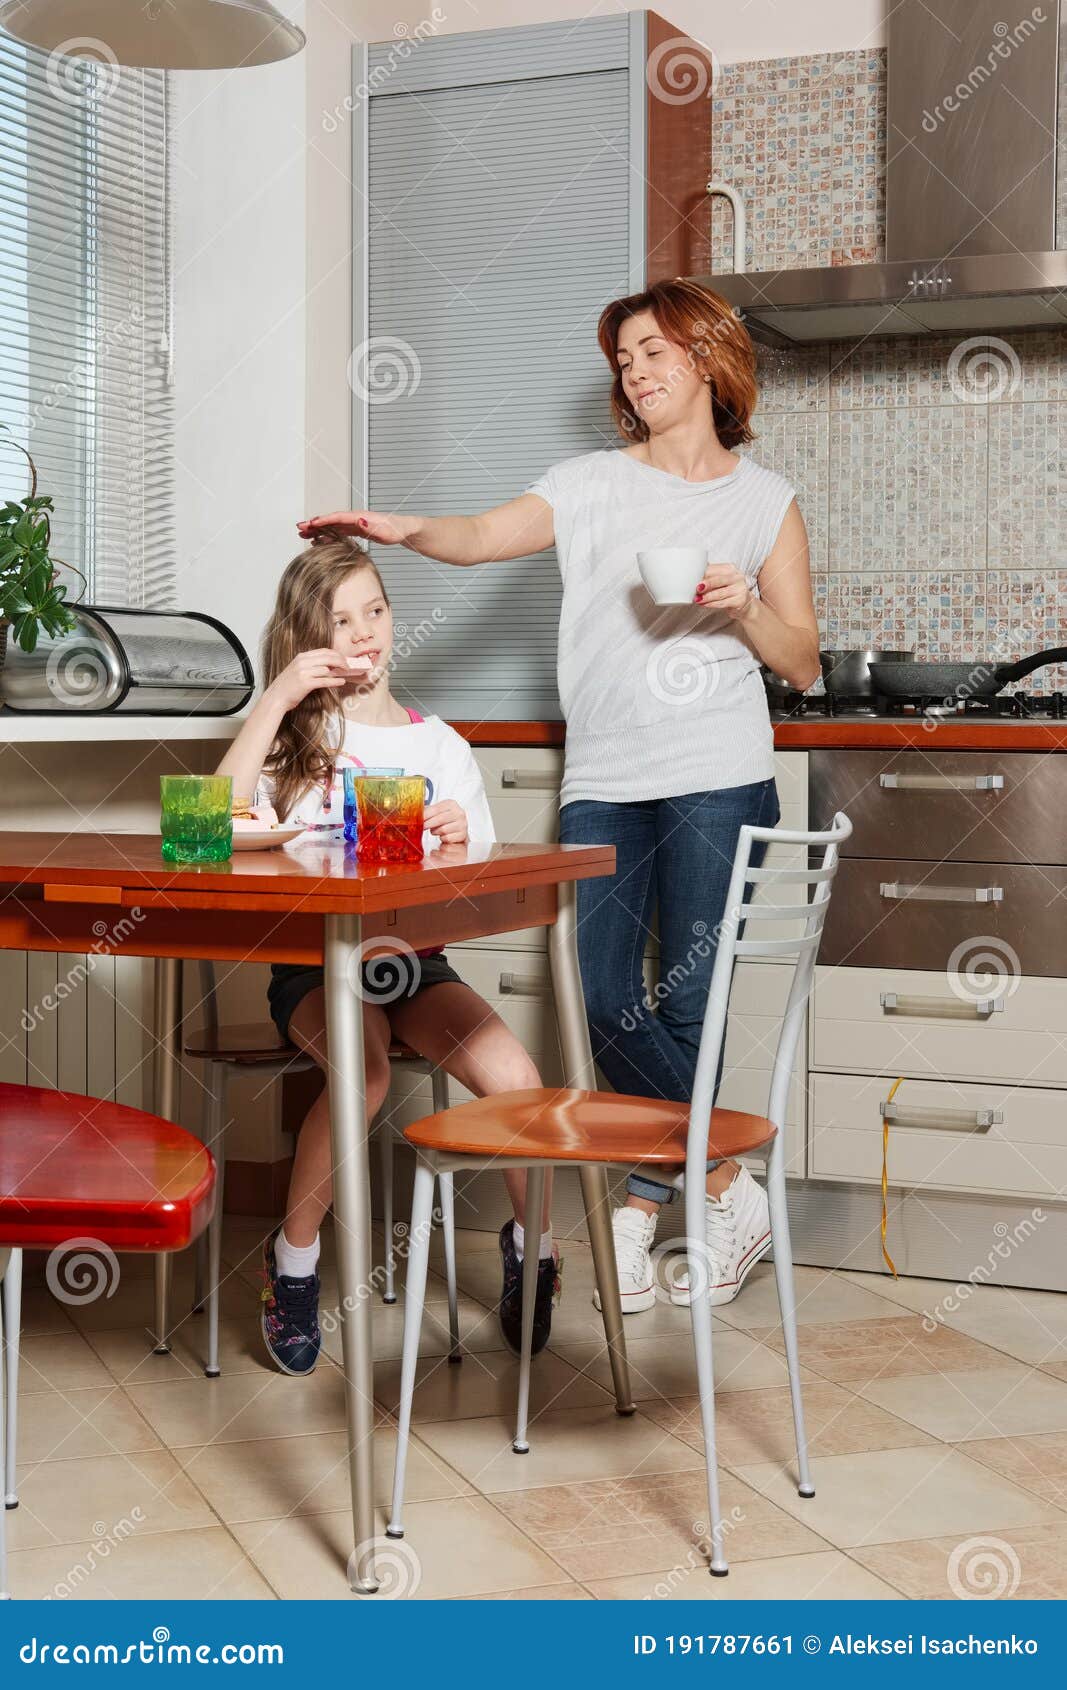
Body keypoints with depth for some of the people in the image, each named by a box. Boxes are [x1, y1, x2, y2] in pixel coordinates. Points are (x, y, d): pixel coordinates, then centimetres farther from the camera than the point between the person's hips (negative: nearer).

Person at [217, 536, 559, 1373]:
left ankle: (534, 1240, 5)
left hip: (414, 959, 2)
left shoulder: (441, 746, 12)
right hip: (312, 960, -2)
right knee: (364, 1072, -32)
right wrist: (275, 699, -12)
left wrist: (459, 841, -14)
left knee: (514, 1075, -23)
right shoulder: (296, 733, 9)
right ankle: (294, 1256, -8)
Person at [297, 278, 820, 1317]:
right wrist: (403, 529, -23)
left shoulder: (764, 499, 12)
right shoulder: (591, 484, 13)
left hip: (717, 779, -2)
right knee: (607, 1002, -4)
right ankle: (727, 1191, 11)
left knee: (684, 1002, -5)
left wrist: (746, 607, -8)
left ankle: (646, 1199, 14)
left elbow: (801, 664, 11)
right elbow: (481, 538, -4)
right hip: (603, 779, 2)